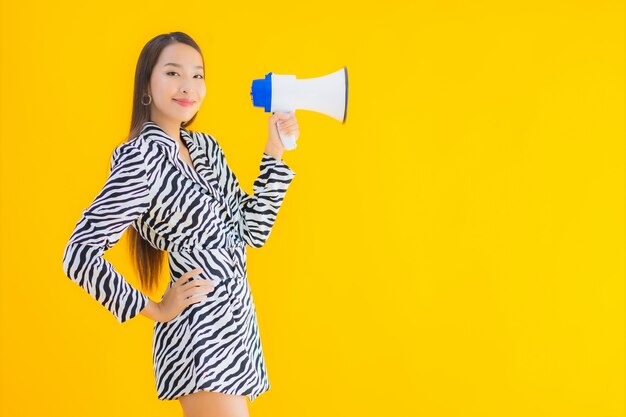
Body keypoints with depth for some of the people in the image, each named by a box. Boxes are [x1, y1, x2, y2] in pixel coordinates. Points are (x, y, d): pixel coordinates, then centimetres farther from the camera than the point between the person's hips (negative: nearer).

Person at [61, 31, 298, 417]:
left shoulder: (206, 146, 8)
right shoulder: (142, 158, -16)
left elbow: (251, 230, 9)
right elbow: (79, 254, -21)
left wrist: (275, 152, 2)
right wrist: (155, 310, -12)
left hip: (236, 319, 8)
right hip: (199, 332, -8)